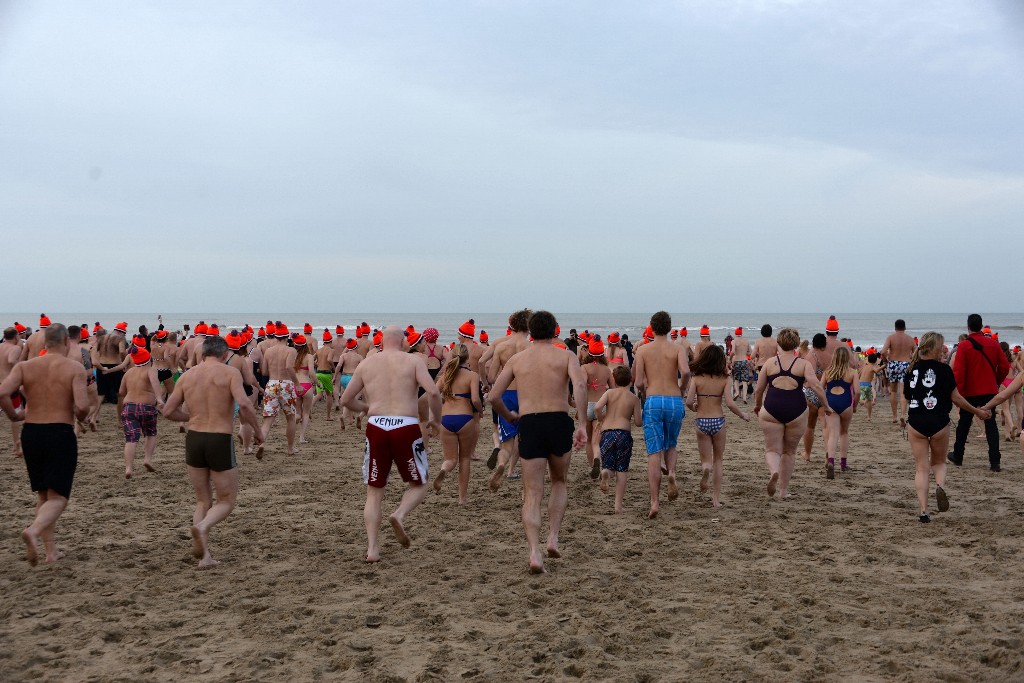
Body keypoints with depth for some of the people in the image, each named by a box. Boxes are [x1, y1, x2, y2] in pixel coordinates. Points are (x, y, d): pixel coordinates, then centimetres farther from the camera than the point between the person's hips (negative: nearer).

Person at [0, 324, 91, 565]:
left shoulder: (24, 366, 3)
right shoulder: (75, 368, -6)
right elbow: (82, 406, -18)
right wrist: (80, 416, 4)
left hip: (31, 433, 4)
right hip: (61, 434, -4)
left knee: (43, 495, 19)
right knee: (58, 498, 1)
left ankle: (51, 550, 20)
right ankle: (33, 531, -28)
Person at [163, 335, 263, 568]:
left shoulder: (187, 375, 8)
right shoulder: (230, 372, -5)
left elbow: (168, 411, 8)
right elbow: (244, 404, -20)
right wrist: (258, 431, -7)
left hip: (193, 439, 4)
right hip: (221, 441, -4)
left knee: (203, 501, 19)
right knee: (226, 501, 11)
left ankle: (204, 556, 8)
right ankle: (202, 526, -19)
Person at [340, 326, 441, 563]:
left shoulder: (367, 363, 12)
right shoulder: (414, 360, 4)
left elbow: (345, 400, 16)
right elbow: (433, 392, -11)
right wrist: (435, 419, 5)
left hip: (376, 427, 2)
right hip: (406, 427, -2)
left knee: (374, 492, 13)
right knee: (418, 485, 17)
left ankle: (372, 548, 4)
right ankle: (400, 515, -12)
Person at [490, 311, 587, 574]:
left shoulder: (516, 359, 14)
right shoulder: (566, 356, 9)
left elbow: (494, 396, 7)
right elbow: (580, 385, -12)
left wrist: (510, 417, 25)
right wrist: (582, 425, -14)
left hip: (528, 425, 0)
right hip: (559, 422, 0)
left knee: (532, 494, 5)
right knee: (559, 483, 24)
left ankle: (535, 553, -11)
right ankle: (553, 538, 11)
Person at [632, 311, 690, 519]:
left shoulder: (643, 350, 5)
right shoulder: (676, 348, 5)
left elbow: (638, 383, -2)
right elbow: (686, 372, -14)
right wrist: (682, 388, 5)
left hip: (653, 401, -1)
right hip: (674, 401, 1)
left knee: (654, 453, 0)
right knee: (670, 445, 23)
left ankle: (654, 502, -6)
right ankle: (671, 473, -8)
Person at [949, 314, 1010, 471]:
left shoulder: (964, 346, -11)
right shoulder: (993, 344, 0)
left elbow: (958, 371, -14)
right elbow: (1005, 367, 1)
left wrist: (958, 392, -5)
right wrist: (996, 382, 17)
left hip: (970, 392, -2)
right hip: (990, 391, 2)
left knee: (964, 424, 12)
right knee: (991, 424, 4)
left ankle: (957, 457, 24)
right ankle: (995, 462, -3)